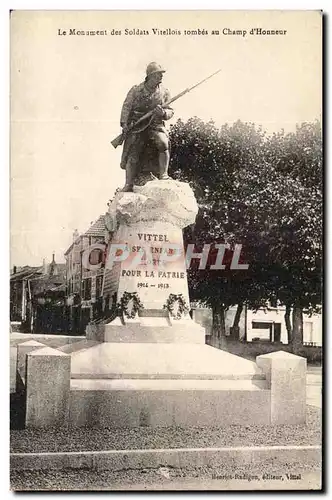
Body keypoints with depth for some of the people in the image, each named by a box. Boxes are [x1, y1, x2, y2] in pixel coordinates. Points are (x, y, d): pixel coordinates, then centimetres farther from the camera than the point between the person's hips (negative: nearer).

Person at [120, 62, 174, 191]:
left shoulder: (164, 92, 6)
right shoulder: (136, 90, 1)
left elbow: (170, 112, 10)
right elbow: (126, 107, 4)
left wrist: (163, 112, -13)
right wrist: (124, 124, -7)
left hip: (156, 126, 1)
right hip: (137, 127, -1)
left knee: (163, 143, -28)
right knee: (133, 155, -6)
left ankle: (163, 175, -21)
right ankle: (129, 185, 0)